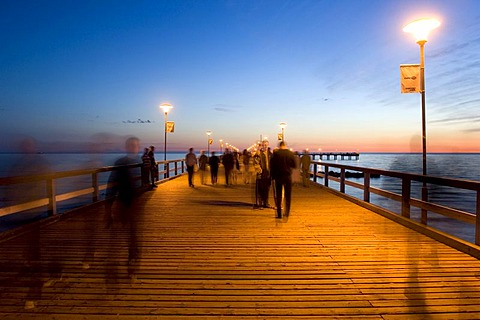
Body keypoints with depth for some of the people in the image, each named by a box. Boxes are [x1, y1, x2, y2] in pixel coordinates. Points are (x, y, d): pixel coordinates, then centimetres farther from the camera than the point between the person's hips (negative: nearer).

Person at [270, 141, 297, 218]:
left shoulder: (275, 154, -7)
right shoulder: (291, 153, -3)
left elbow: (271, 165, -7)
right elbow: (294, 165, 3)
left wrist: (273, 176, 5)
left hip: (278, 177, -1)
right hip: (288, 176, 1)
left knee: (278, 196, 7)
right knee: (288, 196, 11)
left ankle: (279, 214, 8)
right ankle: (287, 213, 9)